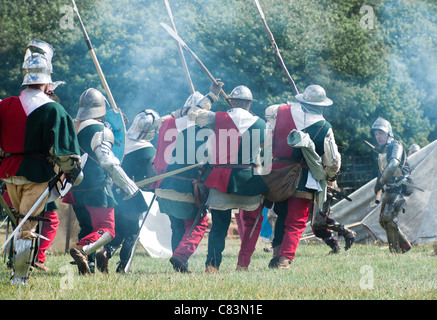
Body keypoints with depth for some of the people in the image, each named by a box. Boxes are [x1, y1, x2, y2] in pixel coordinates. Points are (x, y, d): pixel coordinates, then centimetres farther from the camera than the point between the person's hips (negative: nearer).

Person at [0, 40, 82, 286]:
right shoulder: (53, 110, -12)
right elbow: (62, 149, -13)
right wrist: (73, 171, 0)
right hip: (37, 175, -5)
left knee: (21, 218, 22)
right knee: (29, 224, -1)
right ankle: (20, 276, 0)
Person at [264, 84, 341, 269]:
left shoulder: (283, 112, 0)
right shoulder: (324, 128, -6)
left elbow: (268, 112, 25)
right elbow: (333, 161, 1)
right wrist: (331, 177, 21)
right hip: (303, 180, -3)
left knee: (282, 217, 20)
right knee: (296, 223, 2)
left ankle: (277, 256, 15)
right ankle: (285, 259, -9)